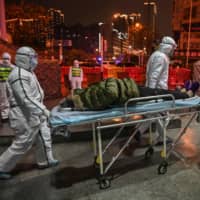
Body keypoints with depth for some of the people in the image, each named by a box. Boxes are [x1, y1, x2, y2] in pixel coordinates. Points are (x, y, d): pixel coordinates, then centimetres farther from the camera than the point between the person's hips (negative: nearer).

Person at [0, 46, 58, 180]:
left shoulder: (27, 72, 12)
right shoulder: (19, 75, -21)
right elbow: (26, 98, -28)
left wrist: (41, 109, 20)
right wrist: (42, 110, -28)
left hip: (34, 114, 10)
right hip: (26, 116, -10)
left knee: (44, 136, 18)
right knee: (22, 143, 0)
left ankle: (45, 161, 34)